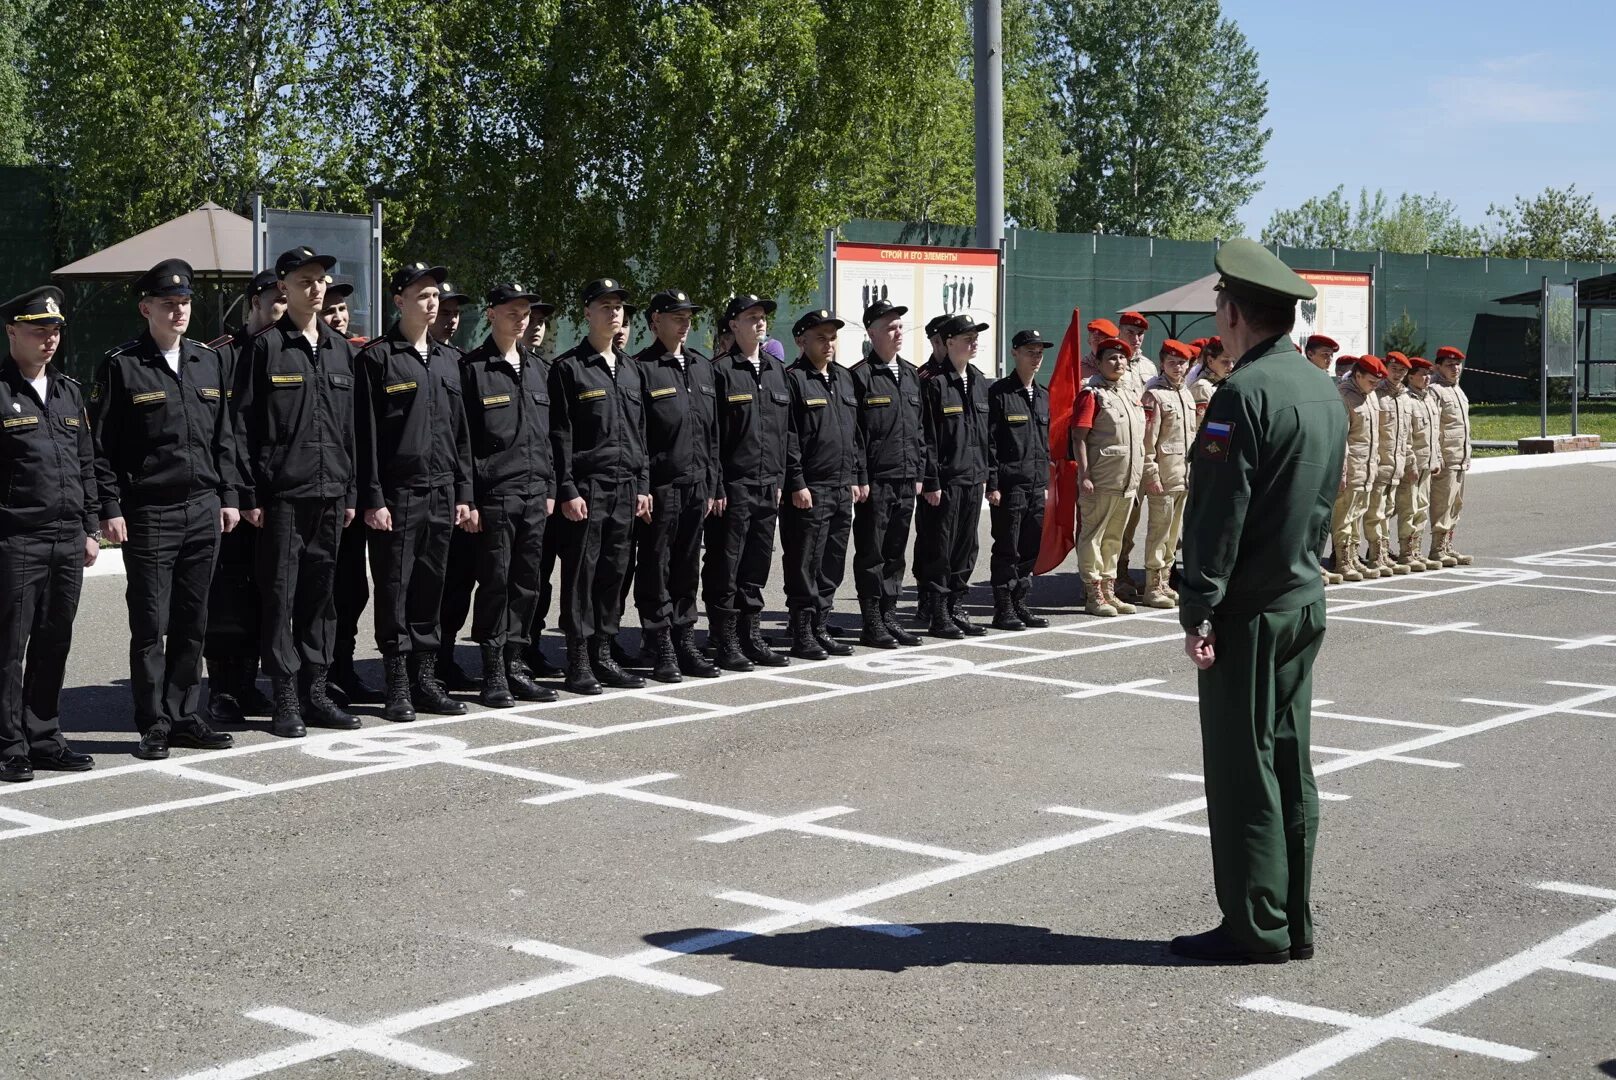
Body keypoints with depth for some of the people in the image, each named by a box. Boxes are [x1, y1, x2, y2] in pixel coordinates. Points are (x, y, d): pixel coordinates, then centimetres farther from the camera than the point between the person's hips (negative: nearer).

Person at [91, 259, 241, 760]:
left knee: (192, 623, 9)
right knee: (150, 626, 0)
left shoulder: (209, 361, 11)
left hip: (203, 511, 5)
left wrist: (228, 496, 10)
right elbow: (101, 446, -5)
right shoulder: (121, 366, -4)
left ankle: (185, 716, 18)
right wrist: (111, 510, -10)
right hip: (149, 515, -5)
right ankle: (154, 724, 8)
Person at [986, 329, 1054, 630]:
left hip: (1036, 486, 7)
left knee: (1031, 549, 9)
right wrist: (992, 484, -15)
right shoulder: (999, 393, -7)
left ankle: (1019, 605, 19)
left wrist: (1046, 483, 17)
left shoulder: (1043, 396, 15)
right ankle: (1003, 610, 4)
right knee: (1007, 549, -2)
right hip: (1009, 484, -7)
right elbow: (989, 442, -10)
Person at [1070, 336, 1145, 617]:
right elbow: (1079, 438, -12)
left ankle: (1109, 591, 20)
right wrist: (1084, 476, -19)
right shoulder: (1091, 394, -7)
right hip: (1101, 482, -8)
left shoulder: (1130, 394, 17)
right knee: (1093, 536, -3)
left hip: (1127, 482, 8)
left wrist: (1138, 477, 18)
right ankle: (1093, 595, 1)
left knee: (1114, 538, 13)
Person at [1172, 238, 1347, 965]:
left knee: (1243, 770, -2)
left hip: (1249, 612, -9)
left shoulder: (1244, 393, -16)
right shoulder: (1325, 391, 12)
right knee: (1289, 763, 12)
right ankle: (1293, 924, 18)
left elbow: (1220, 514, -20)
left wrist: (1198, 610, -19)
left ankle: (1257, 928, 3)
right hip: (1305, 601, 9)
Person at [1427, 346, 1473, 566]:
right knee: (1443, 505, -7)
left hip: (1460, 460, 10)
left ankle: (1448, 548, 19)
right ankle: (1438, 550, -3)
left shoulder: (1458, 389, 20)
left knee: (1455, 506, 13)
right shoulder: (1435, 391, -10)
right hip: (1445, 459, -10)